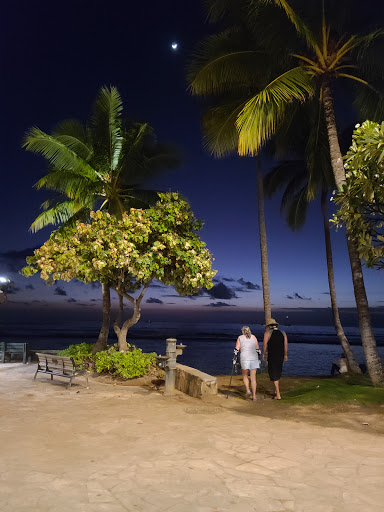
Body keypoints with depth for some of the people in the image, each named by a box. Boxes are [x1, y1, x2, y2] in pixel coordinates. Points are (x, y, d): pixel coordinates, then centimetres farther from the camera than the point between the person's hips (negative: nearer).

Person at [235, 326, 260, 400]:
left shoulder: (240, 338, 7)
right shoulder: (254, 337, 12)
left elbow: (237, 349, 3)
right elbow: (257, 349, 12)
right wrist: (258, 359, 18)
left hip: (244, 358, -2)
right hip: (254, 358, 2)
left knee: (245, 375, 19)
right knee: (253, 377, 7)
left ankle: (247, 390, 3)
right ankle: (254, 395, 5)